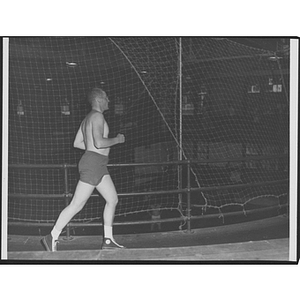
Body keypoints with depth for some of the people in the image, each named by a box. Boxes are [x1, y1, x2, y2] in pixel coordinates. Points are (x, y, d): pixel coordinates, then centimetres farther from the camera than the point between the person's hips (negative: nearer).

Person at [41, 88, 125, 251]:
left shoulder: (87, 118, 19)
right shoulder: (97, 116, -11)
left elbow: (77, 143, 21)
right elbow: (99, 142, -24)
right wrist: (117, 140, -9)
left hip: (98, 166, 11)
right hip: (93, 163, -11)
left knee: (113, 199, 10)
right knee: (76, 204, -7)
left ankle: (108, 240, 13)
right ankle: (52, 238, -1)